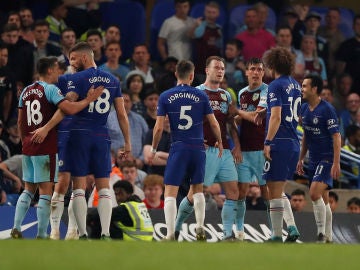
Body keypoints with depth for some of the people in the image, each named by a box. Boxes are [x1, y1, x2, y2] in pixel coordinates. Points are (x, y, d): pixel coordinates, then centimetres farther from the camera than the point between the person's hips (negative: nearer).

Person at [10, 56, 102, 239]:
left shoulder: (26, 92, 13)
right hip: (46, 148, -7)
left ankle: (16, 228, 7)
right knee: (46, 190, -3)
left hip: (28, 148, 7)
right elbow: (70, 109, -23)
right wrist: (89, 100, -12)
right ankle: (42, 234, -4)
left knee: (28, 189, 16)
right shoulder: (50, 89, -10)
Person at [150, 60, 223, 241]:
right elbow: (214, 124, 6)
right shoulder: (201, 96, 1)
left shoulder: (165, 97, -2)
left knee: (170, 192, -1)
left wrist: (153, 148, 10)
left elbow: (159, 127, -4)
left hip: (178, 148, -2)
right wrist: (219, 141, 24)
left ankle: (170, 234, -11)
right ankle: (200, 229, 13)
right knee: (197, 189, 19)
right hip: (198, 148, 2)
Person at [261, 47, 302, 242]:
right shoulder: (295, 85, 14)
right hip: (294, 143, 8)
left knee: (274, 192, -3)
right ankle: (291, 228, 7)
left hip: (279, 143, -8)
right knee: (279, 191, 18)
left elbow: (276, 117, -18)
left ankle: (277, 236, -3)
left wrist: (268, 142, -17)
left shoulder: (276, 86, -11)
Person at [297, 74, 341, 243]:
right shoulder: (304, 109, 9)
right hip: (313, 160, 8)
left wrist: (336, 163, -20)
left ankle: (321, 233, -16)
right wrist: (301, 159, 19)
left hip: (327, 159, -8)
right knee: (323, 199, 11)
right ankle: (328, 237, 16)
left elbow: (336, 137, -15)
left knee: (315, 193, -21)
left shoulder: (327, 110, -14)